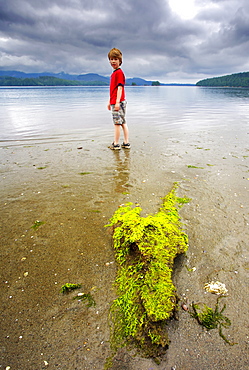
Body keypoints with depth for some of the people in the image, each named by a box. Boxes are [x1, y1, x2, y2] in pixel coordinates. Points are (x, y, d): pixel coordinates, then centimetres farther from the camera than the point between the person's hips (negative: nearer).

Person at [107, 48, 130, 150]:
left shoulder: (119, 72, -8)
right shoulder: (114, 73, 20)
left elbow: (120, 88, -16)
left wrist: (117, 102, -23)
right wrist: (109, 102, 24)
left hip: (118, 102, -9)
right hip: (114, 102, 9)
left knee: (117, 123, -4)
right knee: (123, 123, 8)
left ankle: (116, 144, 3)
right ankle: (126, 143, 13)